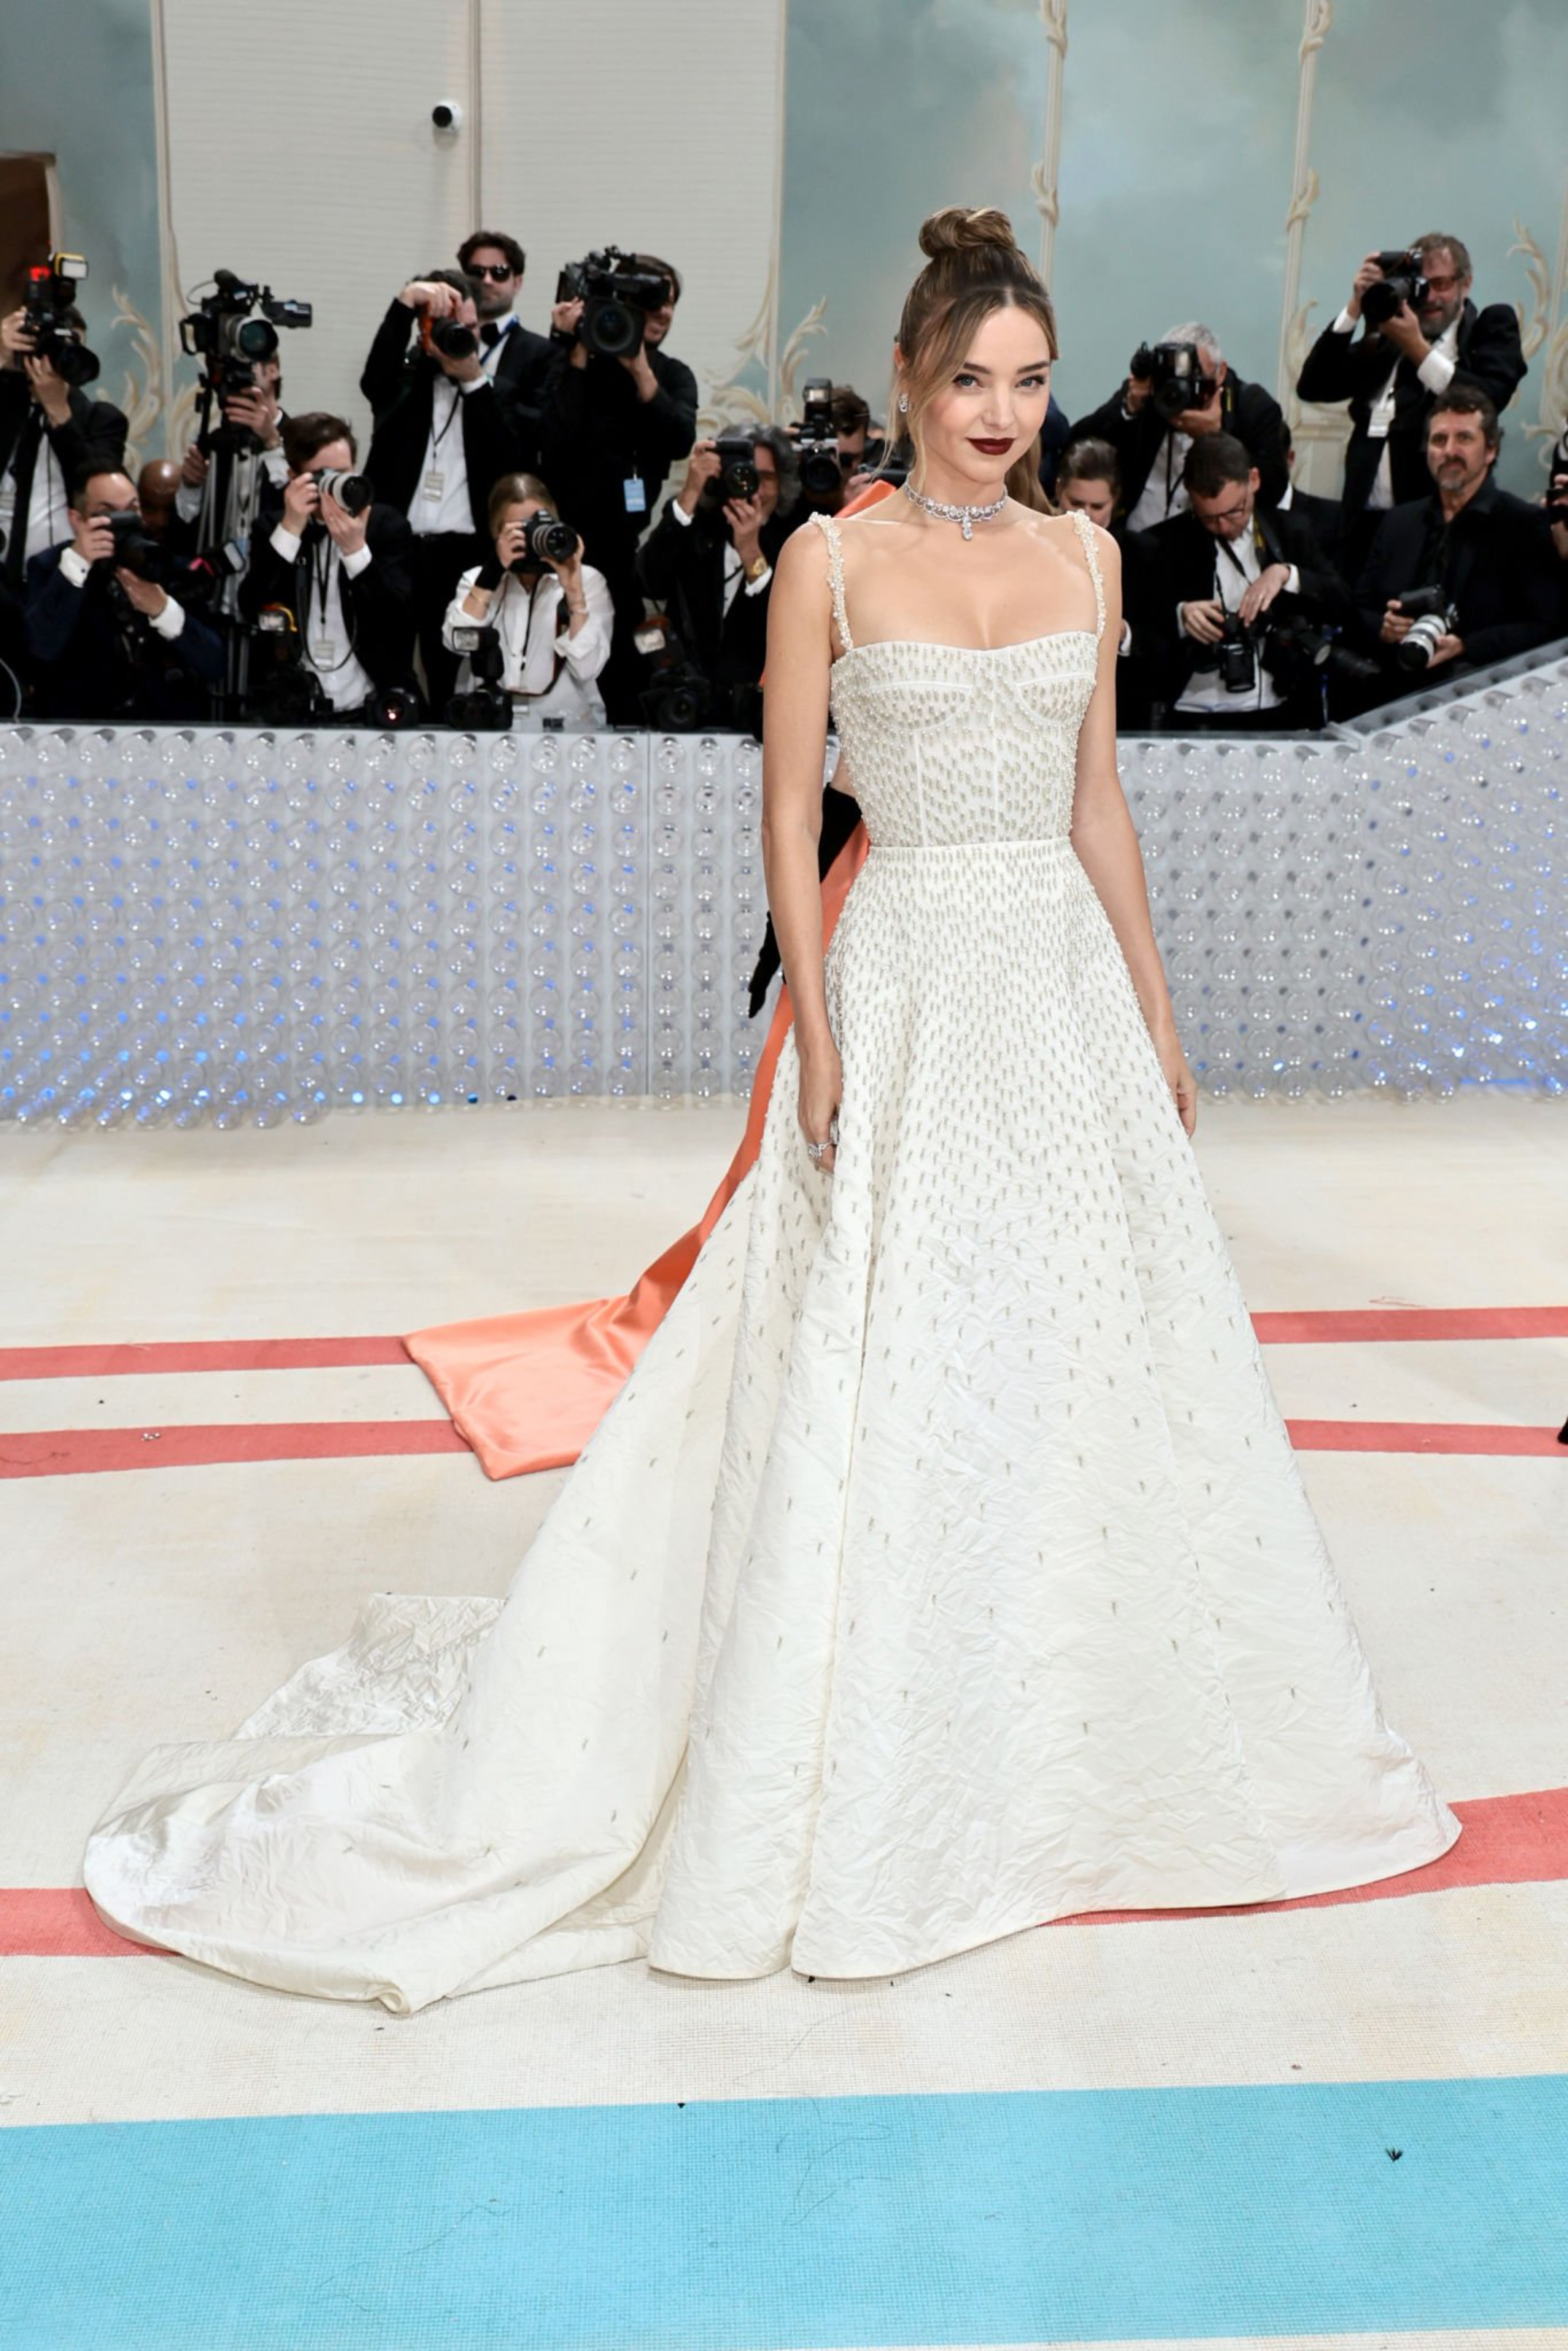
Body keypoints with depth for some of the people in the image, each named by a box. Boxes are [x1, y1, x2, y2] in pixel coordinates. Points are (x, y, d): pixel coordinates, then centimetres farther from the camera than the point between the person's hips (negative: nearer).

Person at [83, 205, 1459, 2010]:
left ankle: (1073, 1722, 32)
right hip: (909, 987, -4)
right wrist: (819, 1031, -12)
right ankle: (858, 1769, 20)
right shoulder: (831, 557, -3)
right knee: (876, 1365, 1)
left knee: (1085, 1353, 10)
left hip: (1065, 987, 5)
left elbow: (1098, 805, 13)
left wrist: (1153, 1012, 11)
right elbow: (789, 810, -5)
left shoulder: (1082, 555, 10)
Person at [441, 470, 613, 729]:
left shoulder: (588, 580, 7)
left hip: (566, 727, -1)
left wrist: (573, 590, -10)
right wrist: (493, 571, -9)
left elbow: (586, 670, -5)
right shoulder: (477, 580, 13)